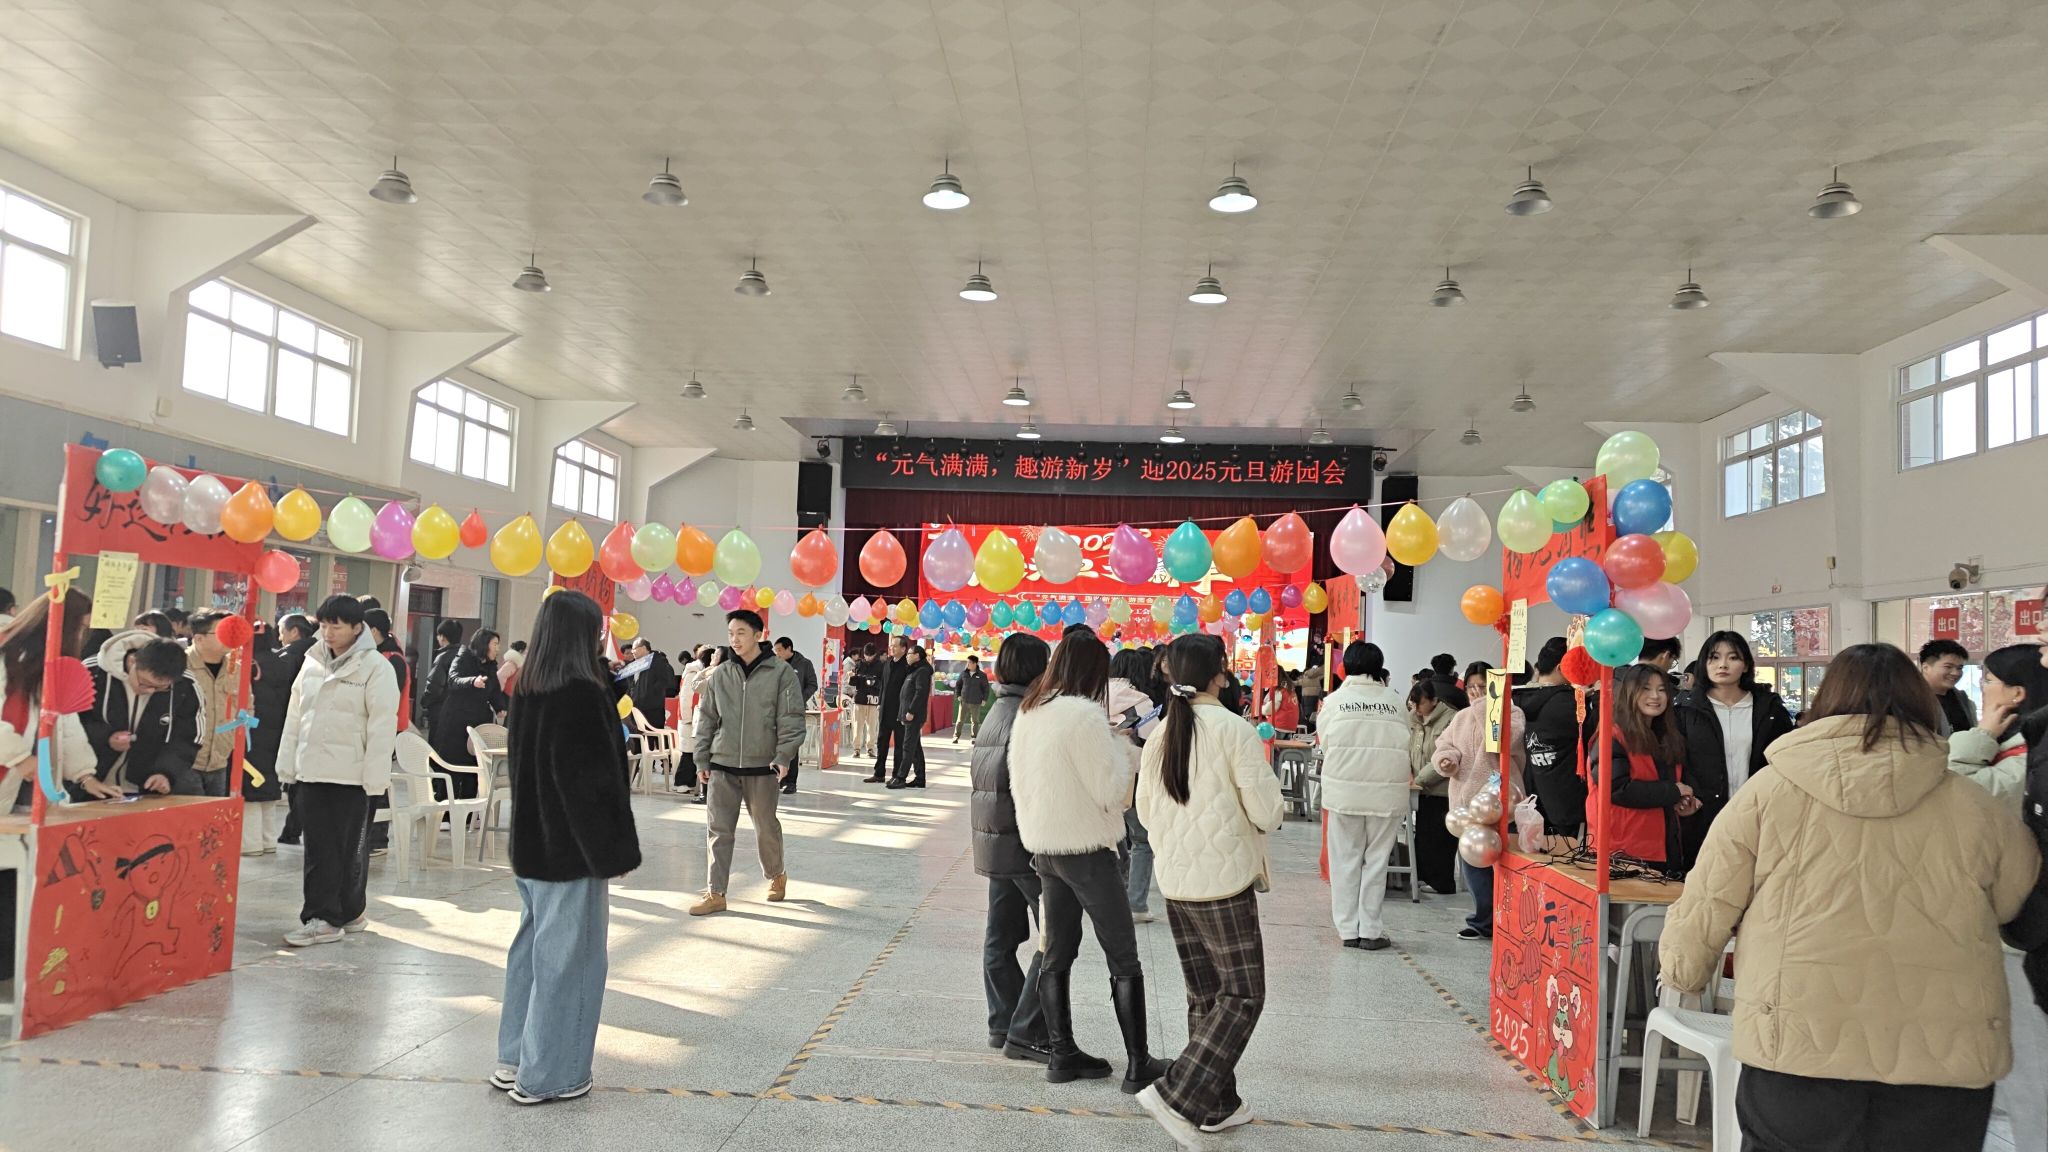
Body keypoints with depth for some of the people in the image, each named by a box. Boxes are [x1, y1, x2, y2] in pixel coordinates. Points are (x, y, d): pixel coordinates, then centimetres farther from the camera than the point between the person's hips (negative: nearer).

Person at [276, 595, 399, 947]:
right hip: (311, 770, 5)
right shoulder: (312, 663, 11)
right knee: (318, 848, 6)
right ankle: (321, 916, 12)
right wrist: (287, 766, 11)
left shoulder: (375, 667, -8)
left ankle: (347, 912, 16)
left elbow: (382, 726, -11)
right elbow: (295, 717, 16)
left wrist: (374, 778, -15)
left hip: (352, 775, -5)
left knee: (349, 849, 5)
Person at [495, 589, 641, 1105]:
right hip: (571, 847, -8)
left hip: (531, 841, 9)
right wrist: (615, 850, -14)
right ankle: (547, 1074, 10)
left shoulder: (526, 690, 6)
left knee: (532, 947, 18)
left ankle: (516, 1059, 26)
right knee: (567, 955, 2)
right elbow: (595, 780, -21)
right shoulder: (581, 694, -20)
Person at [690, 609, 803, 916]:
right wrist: (702, 760, 6)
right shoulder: (719, 675, 6)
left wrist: (784, 756, -15)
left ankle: (776, 876, 34)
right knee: (719, 830, 1)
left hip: (762, 766, -3)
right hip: (722, 766, 3)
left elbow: (792, 718, -6)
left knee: (766, 827, 11)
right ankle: (716, 894, 6)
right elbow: (706, 719, 10)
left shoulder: (781, 673, -4)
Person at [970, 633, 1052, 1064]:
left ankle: (1003, 1024, 20)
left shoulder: (996, 712, 14)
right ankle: (1025, 1033, -4)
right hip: (1027, 842, -10)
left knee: (1001, 937, 13)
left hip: (993, 841, 10)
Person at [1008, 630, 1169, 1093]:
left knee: (1057, 954, 14)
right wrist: (1120, 746, -3)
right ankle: (1138, 1064, 7)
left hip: (1043, 847, 8)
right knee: (1124, 960, 2)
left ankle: (1062, 1055, 20)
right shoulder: (1085, 715, -19)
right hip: (1087, 850, -8)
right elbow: (1112, 791, -17)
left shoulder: (1028, 712, 6)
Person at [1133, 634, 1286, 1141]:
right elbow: (1266, 813, -13)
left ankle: (1218, 1105, 22)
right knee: (1243, 995, 3)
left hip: (1175, 883, 6)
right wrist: (1273, 814, 10)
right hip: (1226, 881, -6)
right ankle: (1177, 1094, -8)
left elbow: (1145, 809, 10)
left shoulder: (1161, 733, 3)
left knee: (1204, 995, 16)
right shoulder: (1234, 730, -14)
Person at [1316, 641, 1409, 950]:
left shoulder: (1335, 700, -2)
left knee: (1346, 860, 9)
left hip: (1344, 791, 0)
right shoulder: (1395, 701, 1)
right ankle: (1370, 931, 12)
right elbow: (1405, 745, 2)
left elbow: (1324, 742, 1)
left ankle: (1348, 930, 12)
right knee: (1376, 861, 9)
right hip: (1388, 793, 1)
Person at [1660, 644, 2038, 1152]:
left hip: (1798, 1053, -1)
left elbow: (1704, 910, 2)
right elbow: (2020, 903, 19)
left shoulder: (1767, 792, -2)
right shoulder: (1977, 809, 2)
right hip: (1944, 1062, 2)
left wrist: (1682, 972, 20)